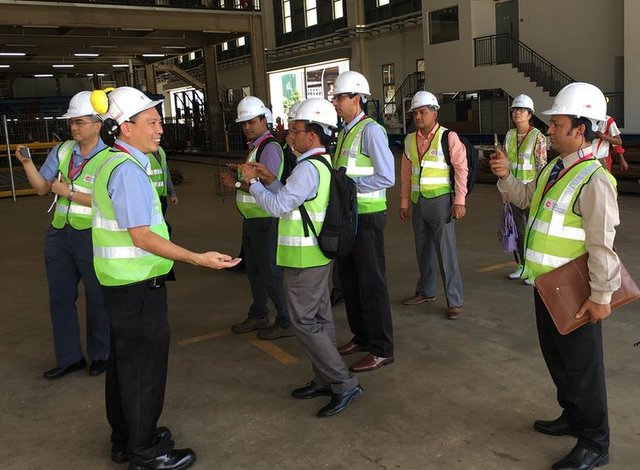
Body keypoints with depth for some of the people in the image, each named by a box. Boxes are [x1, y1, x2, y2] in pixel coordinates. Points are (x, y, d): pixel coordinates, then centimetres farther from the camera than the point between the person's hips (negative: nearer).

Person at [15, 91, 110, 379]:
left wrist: (69, 192, -16)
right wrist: (27, 163, -5)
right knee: (60, 298, 13)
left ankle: (100, 355, 27)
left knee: (97, 299, 8)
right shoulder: (62, 151, 6)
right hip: (59, 234, 6)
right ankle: (69, 357, 28)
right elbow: (42, 188, 9)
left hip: (92, 237, -6)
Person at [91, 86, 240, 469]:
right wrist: (199, 259, -24)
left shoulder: (114, 163, 11)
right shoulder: (128, 170, -20)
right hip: (138, 285, -10)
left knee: (124, 360, 20)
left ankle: (126, 438, 36)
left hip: (123, 283, 10)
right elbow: (142, 237, -24)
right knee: (144, 365, 3)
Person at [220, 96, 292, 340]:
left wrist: (237, 183, -19)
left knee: (270, 272, -1)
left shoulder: (269, 148, -16)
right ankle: (258, 317, 36)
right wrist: (237, 175, 3)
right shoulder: (254, 147, 13)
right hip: (251, 219, 10)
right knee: (254, 270, 20)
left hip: (265, 219, -10)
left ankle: (285, 322, 12)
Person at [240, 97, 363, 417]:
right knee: (320, 318, 16)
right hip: (318, 254, 10)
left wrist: (253, 182, -8)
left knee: (305, 322, -3)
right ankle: (324, 380, 28)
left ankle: (344, 384, 0)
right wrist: (271, 181, 8)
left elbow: (277, 206, -21)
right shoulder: (323, 163, 12)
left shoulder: (308, 168, -21)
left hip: (303, 258, -10)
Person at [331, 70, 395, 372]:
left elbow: (386, 178, -19)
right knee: (348, 279, 18)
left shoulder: (371, 130, -14)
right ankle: (361, 336, 35)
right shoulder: (345, 131, 11)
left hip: (367, 215, -9)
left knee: (371, 283, 0)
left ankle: (381, 350, 13)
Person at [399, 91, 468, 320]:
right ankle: (425, 291, 31)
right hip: (418, 202, 6)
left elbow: (461, 169, -8)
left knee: (446, 251, -5)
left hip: (440, 200, -6)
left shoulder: (448, 137, -6)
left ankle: (455, 301, 4)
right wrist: (404, 202, 13)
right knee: (423, 250, 15)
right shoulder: (410, 140, 10)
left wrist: (459, 201, -12)